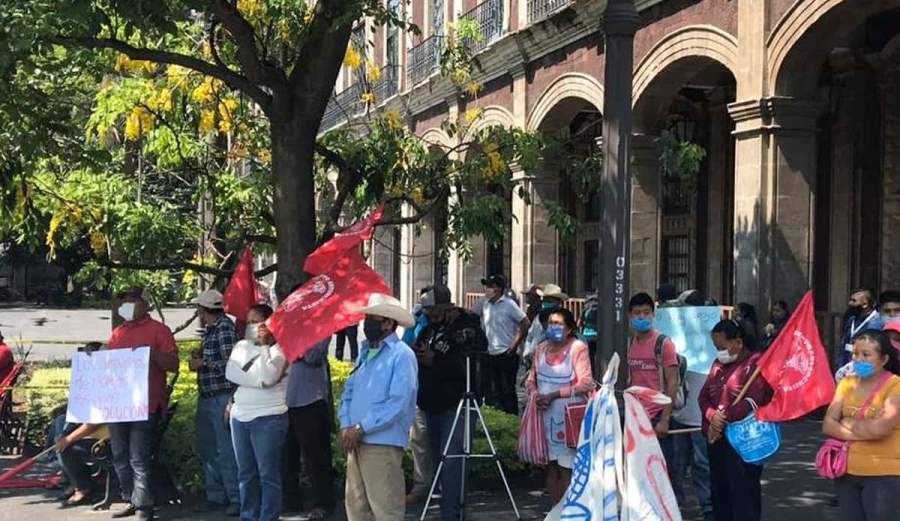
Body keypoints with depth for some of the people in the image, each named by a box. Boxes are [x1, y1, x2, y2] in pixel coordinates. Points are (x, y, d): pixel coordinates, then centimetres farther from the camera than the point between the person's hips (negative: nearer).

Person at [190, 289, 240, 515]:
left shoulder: (225, 327, -13)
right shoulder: (210, 329, 13)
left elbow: (231, 363, -18)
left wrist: (202, 364, -12)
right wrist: (200, 356, 4)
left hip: (222, 398, -10)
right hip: (206, 397, 10)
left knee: (226, 452, -6)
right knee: (207, 450, 15)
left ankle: (236, 499, 2)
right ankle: (216, 496, 24)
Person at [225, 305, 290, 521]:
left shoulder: (278, 348, -5)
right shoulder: (241, 346, 12)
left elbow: (268, 378, -20)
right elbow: (230, 373, -3)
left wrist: (264, 345, -15)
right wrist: (257, 381, -14)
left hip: (268, 418, -6)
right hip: (240, 416, 6)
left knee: (268, 474, -3)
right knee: (245, 474, 12)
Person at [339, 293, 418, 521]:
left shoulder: (402, 355, -11)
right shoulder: (366, 352, 15)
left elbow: (398, 403, -19)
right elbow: (349, 390, 15)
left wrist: (360, 428, -16)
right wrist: (346, 426, -2)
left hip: (382, 442, -8)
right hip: (357, 441, 8)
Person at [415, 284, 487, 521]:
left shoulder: (467, 328, -10)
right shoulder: (429, 329, 14)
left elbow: (471, 366, -21)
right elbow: (419, 359, 24)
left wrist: (435, 360, -21)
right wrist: (417, 355, -1)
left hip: (457, 406, -8)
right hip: (432, 405, 8)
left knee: (450, 463, -14)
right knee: (438, 461, 13)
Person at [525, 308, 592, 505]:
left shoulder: (578, 348, -8)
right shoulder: (541, 349, 10)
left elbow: (586, 383, -14)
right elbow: (531, 380, 16)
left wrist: (554, 394, -16)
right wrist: (535, 395, -6)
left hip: (569, 417, -6)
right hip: (546, 416, 6)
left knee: (566, 468, -5)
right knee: (551, 465, 12)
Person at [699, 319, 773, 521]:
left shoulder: (757, 363, -9)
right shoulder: (719, 364, 16)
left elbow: (752, 403, -19)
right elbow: (704, 396, 12)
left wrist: (722, 421, -12)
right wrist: (712, 416, -9)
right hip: (717, 440, 8)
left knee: (744, 496, -6)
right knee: (720, 492, 14)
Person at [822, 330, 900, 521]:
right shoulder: (846, 383, 6)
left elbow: (878, 428, -24)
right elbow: (828, 425, -1)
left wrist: (847, 422, -7)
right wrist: (863, 432, -15)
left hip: (883, 475, -5)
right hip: (847, 472, 5)